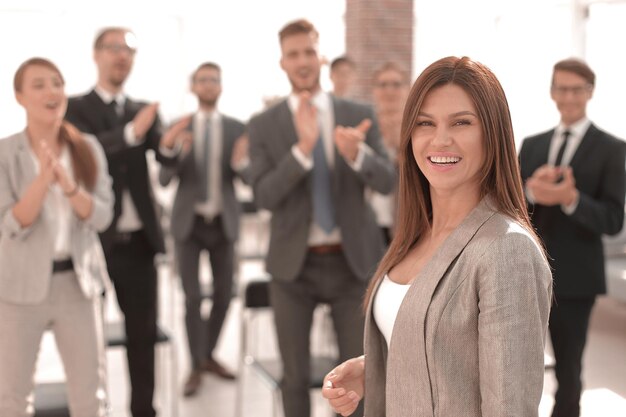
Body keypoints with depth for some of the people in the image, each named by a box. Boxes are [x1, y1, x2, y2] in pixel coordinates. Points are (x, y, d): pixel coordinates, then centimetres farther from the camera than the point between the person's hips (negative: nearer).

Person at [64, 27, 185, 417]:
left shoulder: (144, 111, 10)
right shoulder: (75, 108, -1)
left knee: (143, 331, 10)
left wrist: (168, 143, -31)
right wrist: (131, 133, -37)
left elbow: (166, 157, -7)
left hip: (138, 239, 4)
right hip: (92, 237, -3)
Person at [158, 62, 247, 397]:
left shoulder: (237, 128, 2)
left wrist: (241, 163, -25)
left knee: (223, 295, 9)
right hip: (189, 221, -2)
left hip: (223, 221, 2)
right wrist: (178, 154, -25)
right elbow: (164, 179, -5)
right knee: (192, 296, -3)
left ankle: (208, 355, 29)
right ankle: (196, 366, 9)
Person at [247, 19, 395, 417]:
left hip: (352, 261, 1)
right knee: (296, 376, 11)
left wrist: (356, 153, -28)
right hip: (294, 265, 0)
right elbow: (264, 196, -13)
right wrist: (303, 147, -26)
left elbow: (387, 181, -6)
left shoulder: (360, 114, 1)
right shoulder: (264, 125, -2)